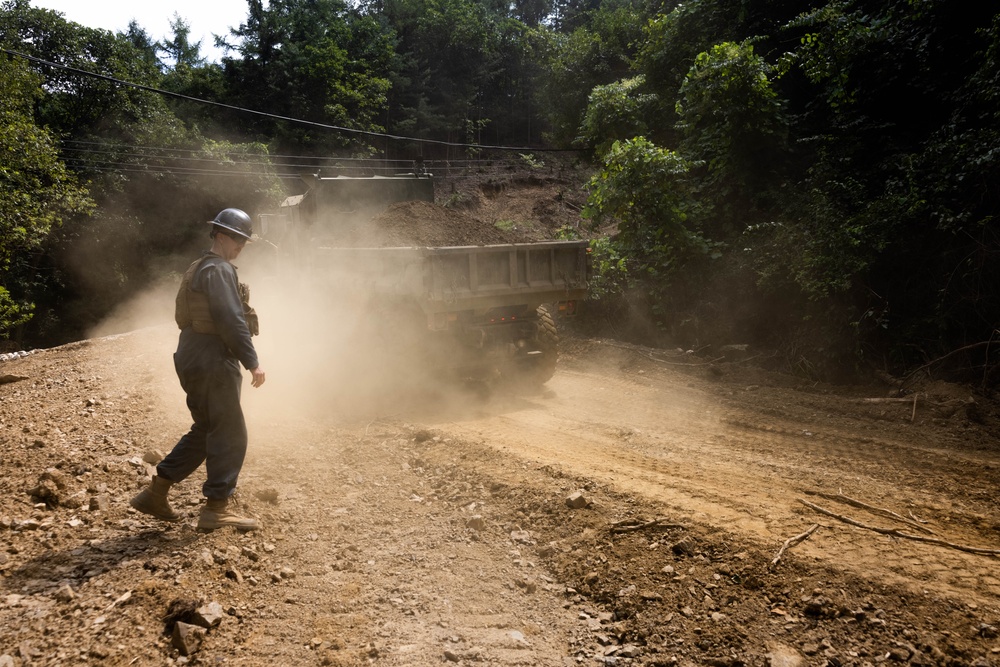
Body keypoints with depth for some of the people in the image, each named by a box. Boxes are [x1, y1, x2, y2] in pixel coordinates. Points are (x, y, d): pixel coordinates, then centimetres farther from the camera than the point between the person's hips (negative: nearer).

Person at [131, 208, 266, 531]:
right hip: (212, 362, -10)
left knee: (205, 430, 18)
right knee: (230, 434, -3)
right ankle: (216, 508, 3)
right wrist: (253, 362, -19)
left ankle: (156, 492, 20)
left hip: (194, 359, 10)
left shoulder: (200, 268, 20)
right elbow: (231, 321, -21)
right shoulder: (219, 270, -12)